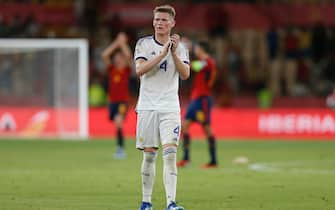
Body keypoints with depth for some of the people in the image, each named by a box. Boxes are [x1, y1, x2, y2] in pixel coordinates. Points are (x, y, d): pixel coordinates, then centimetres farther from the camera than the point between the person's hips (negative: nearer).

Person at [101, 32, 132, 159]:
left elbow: (128, 56, -17)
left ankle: (121, 148, -24)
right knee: (117, 123, 11)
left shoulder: (127, 69, 0)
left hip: (123, 101, -5)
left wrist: (123, 43, -7)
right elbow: (104, 55, -4)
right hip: (112, 101, 5)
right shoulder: (111, 69, 8)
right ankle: (120, 149, 27)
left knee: (118, 121, -25)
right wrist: (116, 43, -4)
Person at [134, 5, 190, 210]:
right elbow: (140, 69, -13)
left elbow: (185, 74, -6)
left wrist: (174, 53, -18)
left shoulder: (180, 47, 6)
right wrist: (163, 53, -19)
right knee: (149, 154, 3)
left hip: (170, 108, 0)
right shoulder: (144, 44, 3)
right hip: (147, 106, 0)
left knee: (170, 153, -13)